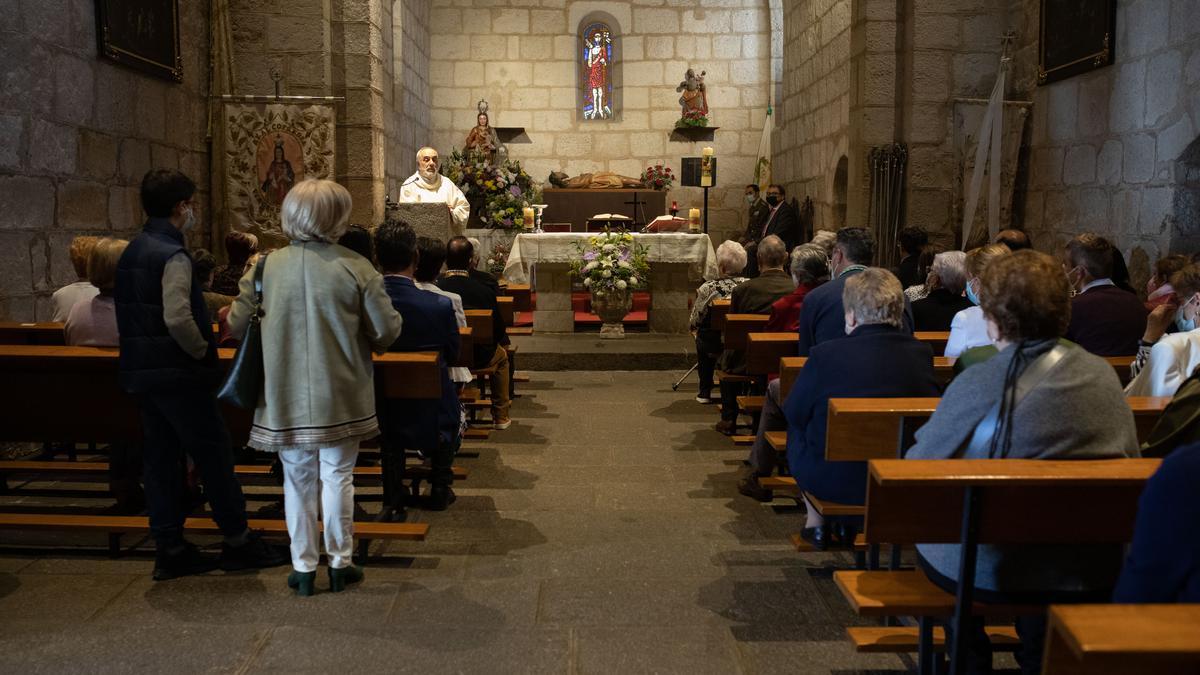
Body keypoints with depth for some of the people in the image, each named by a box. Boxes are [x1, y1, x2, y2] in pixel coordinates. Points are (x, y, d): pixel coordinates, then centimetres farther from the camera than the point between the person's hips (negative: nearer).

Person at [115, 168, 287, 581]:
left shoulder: (130, 253, 13)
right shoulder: (172, 254, -16)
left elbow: (134, 315, 18)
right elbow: (178, 318, -28)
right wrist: (202, 351, -12)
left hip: (139, 372, 9)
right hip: (177, 373, -9)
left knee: (160, 457, 11)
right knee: (214, 454, 1)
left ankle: (169, 550, 17)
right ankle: (236, 540, 11)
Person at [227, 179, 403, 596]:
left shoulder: (265, 268, -5)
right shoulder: (355, 268, -11)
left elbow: (237, 326, 0)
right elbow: (387, 330, -12)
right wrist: (370, 344, 11)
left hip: (285, 397, 2)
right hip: (340, 394, -2)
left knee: (298, 480, 14)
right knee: (337, 476, 11)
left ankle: (303, 567, 21)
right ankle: (340, 563, 19)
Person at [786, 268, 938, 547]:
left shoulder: (826, 354, -20)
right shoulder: (922, 354, -8)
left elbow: (793, 412, -6)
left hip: (830, 481, -4)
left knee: (797, 428, 26)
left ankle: (816, 522, 32)